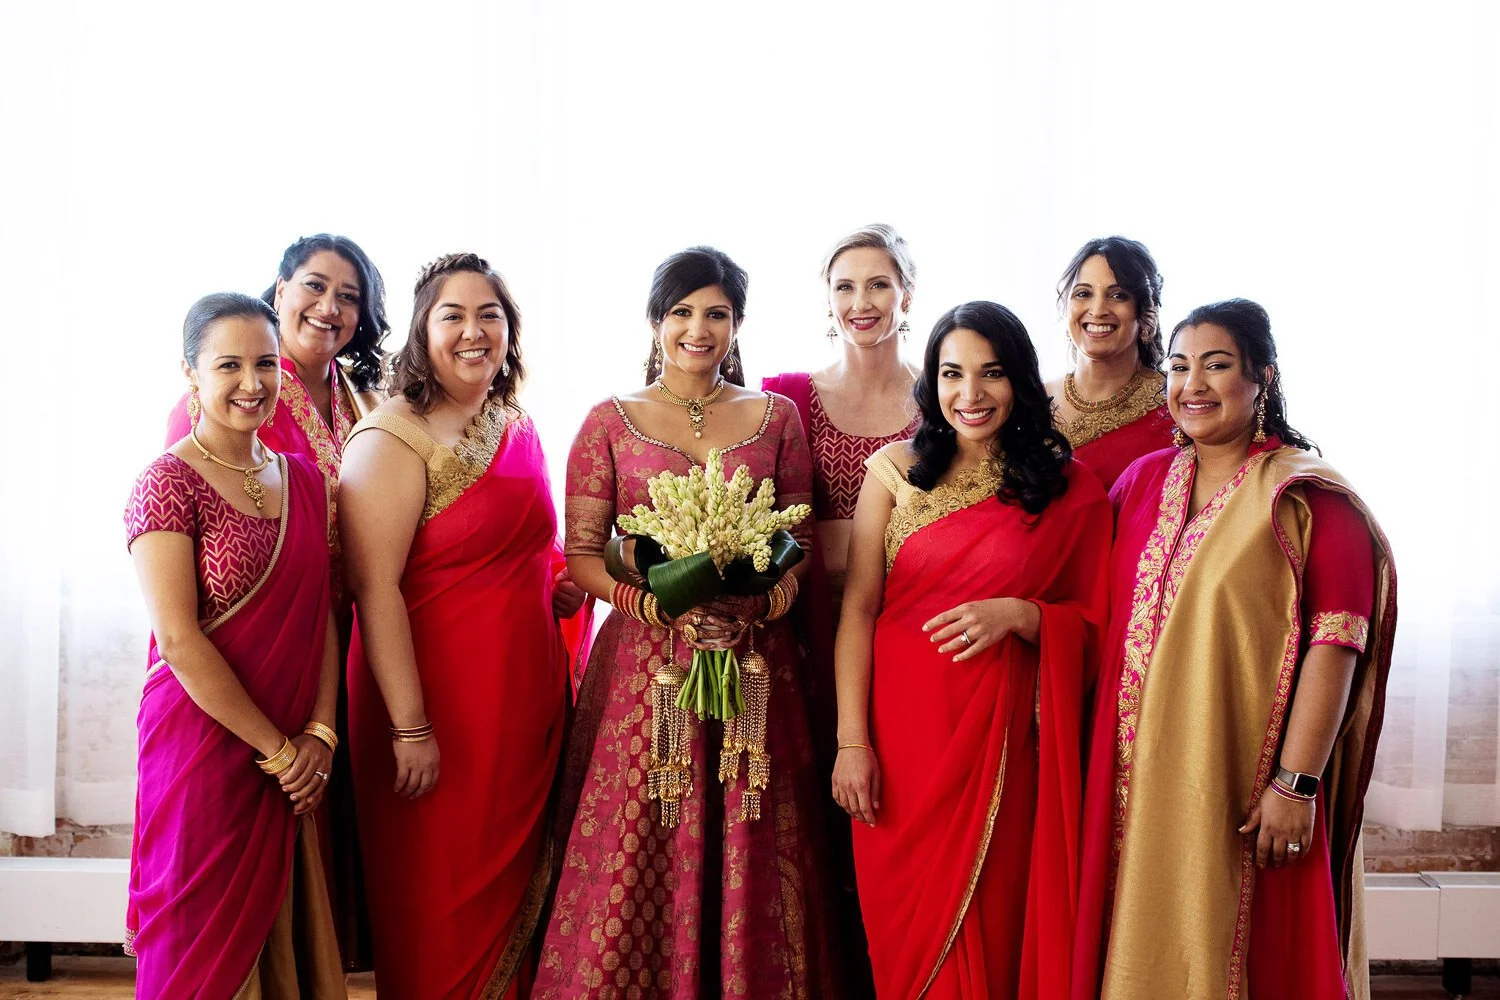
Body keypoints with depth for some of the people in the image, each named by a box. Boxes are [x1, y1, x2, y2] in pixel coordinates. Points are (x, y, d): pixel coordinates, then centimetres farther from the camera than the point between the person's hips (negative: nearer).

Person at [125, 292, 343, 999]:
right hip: (205, 746, -5)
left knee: (286, 938, 14)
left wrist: (320, 735, -6)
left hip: (296, 758, 6)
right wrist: (276, 748, -13)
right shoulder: (169, 483, -10)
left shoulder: (303, 480, 9)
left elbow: (321, 616, 7)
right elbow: (179, 639, -16)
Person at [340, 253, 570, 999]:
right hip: (437, 703, -7)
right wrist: (409, 727, -20)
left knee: (512, 890, 15)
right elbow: (375, 590, -18)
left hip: (527, 698, 7)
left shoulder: (518, 427, 10)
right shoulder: (392, 440, -13)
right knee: (442, 913, 5)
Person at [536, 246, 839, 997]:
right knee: (635, 863, -2)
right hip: (644, 661, -1)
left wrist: (764, 593, -10)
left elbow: (800, 539, 10)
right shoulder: (611, 421, 5)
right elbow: (581, 553, 1)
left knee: (748, 864, 2)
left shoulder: (775, 417, 10)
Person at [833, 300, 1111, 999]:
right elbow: (857, 608, -1)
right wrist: (851, 741, -8)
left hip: (1006, 736, 0)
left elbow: (1092, 623, 6)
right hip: (903, 731, 0)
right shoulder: (895, 471, 2)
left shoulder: (1070, 489, 3)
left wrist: (1016, 614, -14)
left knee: (994, 925, 6)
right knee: (910, 931, 8)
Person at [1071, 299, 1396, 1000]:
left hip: (1246, 782, -4)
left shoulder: (1308, 497, -7)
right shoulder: (1141, 482, 10)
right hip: (1140, 779, 5)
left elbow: (1334, 646, -13)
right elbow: (1107, 621, 16)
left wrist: (1296, 784, -18)